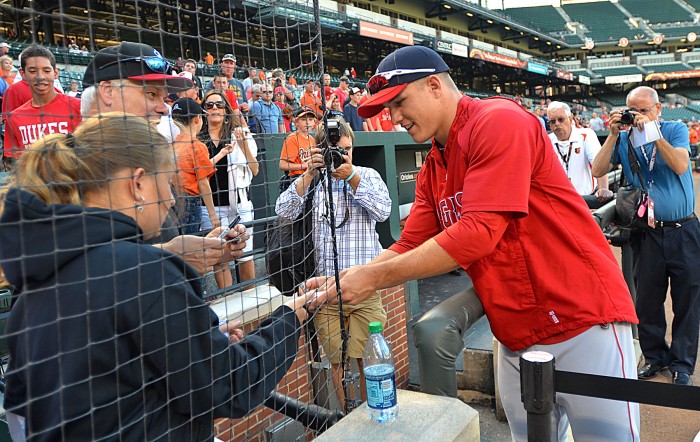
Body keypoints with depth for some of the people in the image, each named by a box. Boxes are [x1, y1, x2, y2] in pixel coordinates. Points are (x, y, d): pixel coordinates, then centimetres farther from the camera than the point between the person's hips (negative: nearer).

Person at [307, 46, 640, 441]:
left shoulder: (500, 121, -15)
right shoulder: (432, 171, 11)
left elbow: (479, 232, -24)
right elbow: (408, 249, 12)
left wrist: (375, 277, -20)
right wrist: (343, 282, -4)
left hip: (583, 320, -7)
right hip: (516, 338, 8)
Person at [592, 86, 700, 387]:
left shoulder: (675, 130, 2)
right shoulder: (624, 139, 5)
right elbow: (598, 171, -8)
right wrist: (613, 134, -13)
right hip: (647, 234, 1)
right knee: (647, 299, 8)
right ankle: (655, 356, 26)